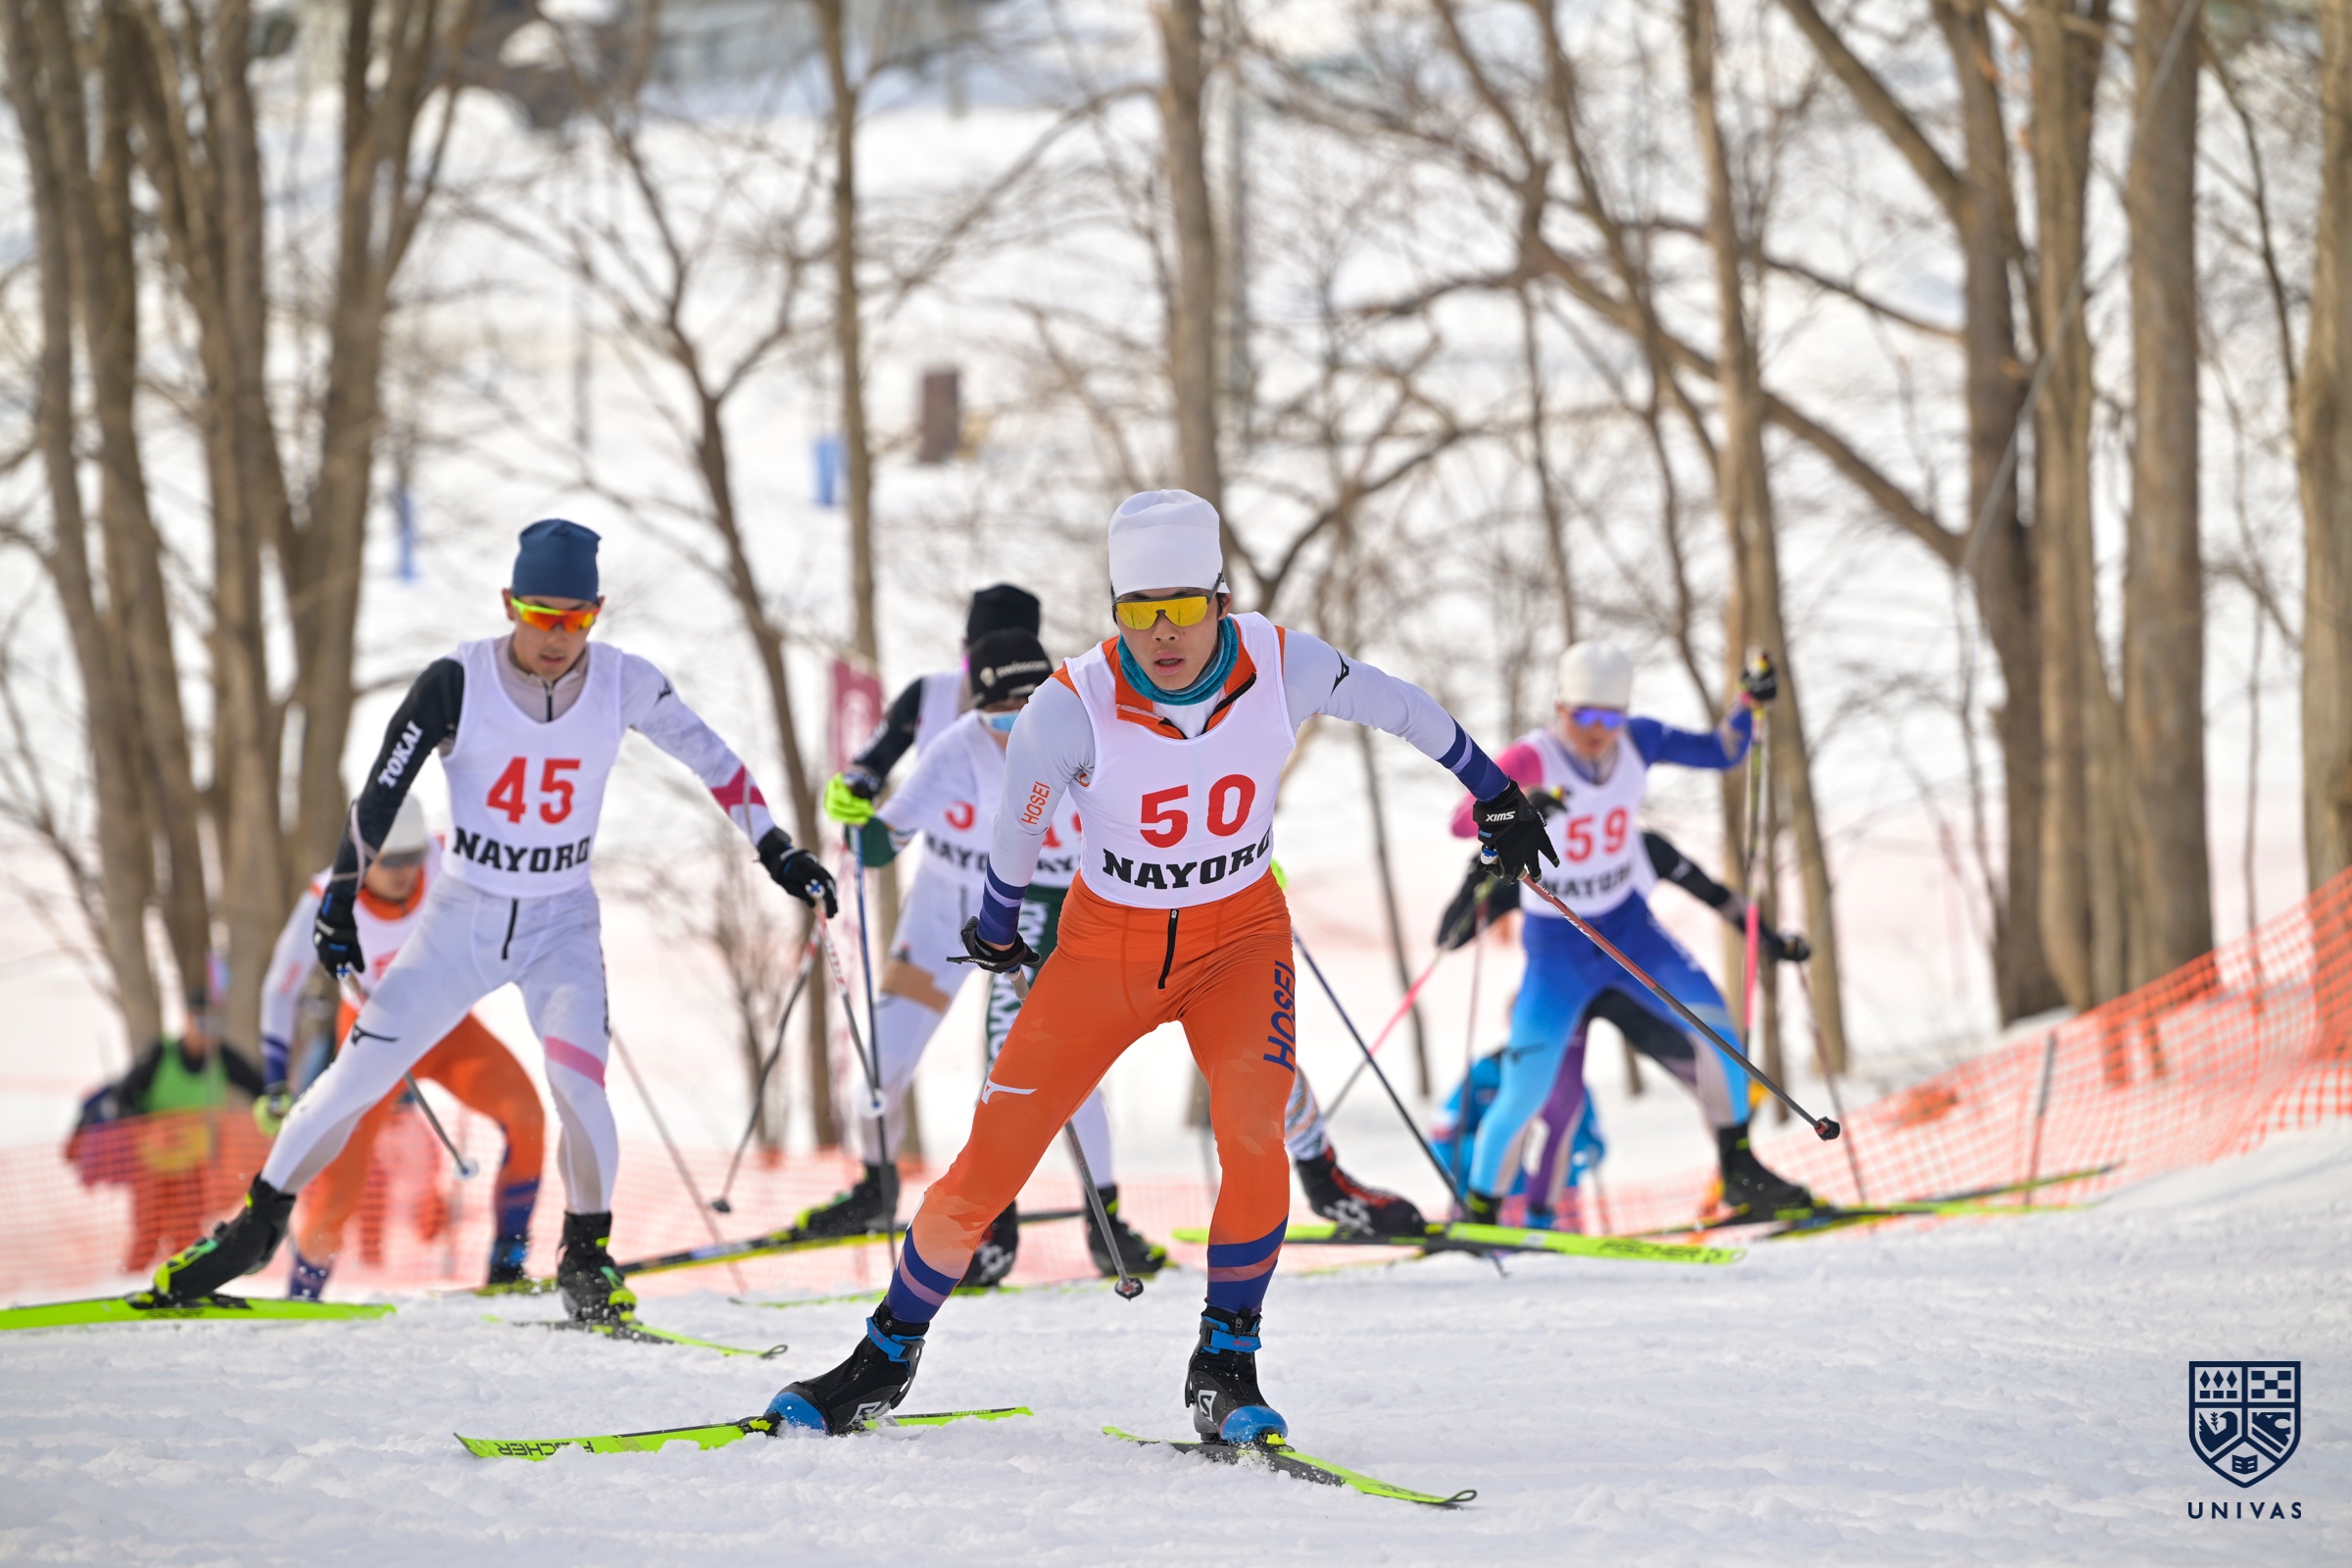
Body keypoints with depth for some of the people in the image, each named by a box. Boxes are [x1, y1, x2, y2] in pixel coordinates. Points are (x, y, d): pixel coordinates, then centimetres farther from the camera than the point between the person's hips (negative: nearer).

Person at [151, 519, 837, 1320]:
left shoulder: (623, 684, -10)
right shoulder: (459, 681, -15)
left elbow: (711, 758, 2)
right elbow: (380, 794, -10)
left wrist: (777, 850, 5)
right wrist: (341, 897, -14)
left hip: (561, 924, 0)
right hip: (462, 918, 0)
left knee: (579, 1082, -22)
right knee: (359, 1074, -5)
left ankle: (585, 1257, -1)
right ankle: (257, 1224, 14)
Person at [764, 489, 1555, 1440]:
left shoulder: (1281, 667, -19)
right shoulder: (1072, 709, -25)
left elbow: (1402, 708, 0)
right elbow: (1014, 836, -7)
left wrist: (1496, 795, 13)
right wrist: (995, 935, 9)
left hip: (1239, 939, 1)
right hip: (1107, 944, -1)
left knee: (1251, 1128, -27)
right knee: (987, 1168, -5)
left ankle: (1226, 1367, -9)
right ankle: (885, 1361, 18)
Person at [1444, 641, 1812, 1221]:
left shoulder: (1638, 740, -7)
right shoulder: (1534, 759, -21)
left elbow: (1721, 752, 7)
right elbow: (1461, 822, -33)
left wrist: (1749, 704, -10)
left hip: (1630, 927, 4)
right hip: (1558, 944, -4)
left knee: (1715, 1024, -11)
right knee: (1524, 1093, -10)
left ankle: (1741, 1177, 3)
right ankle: (1477, 1212, 9)